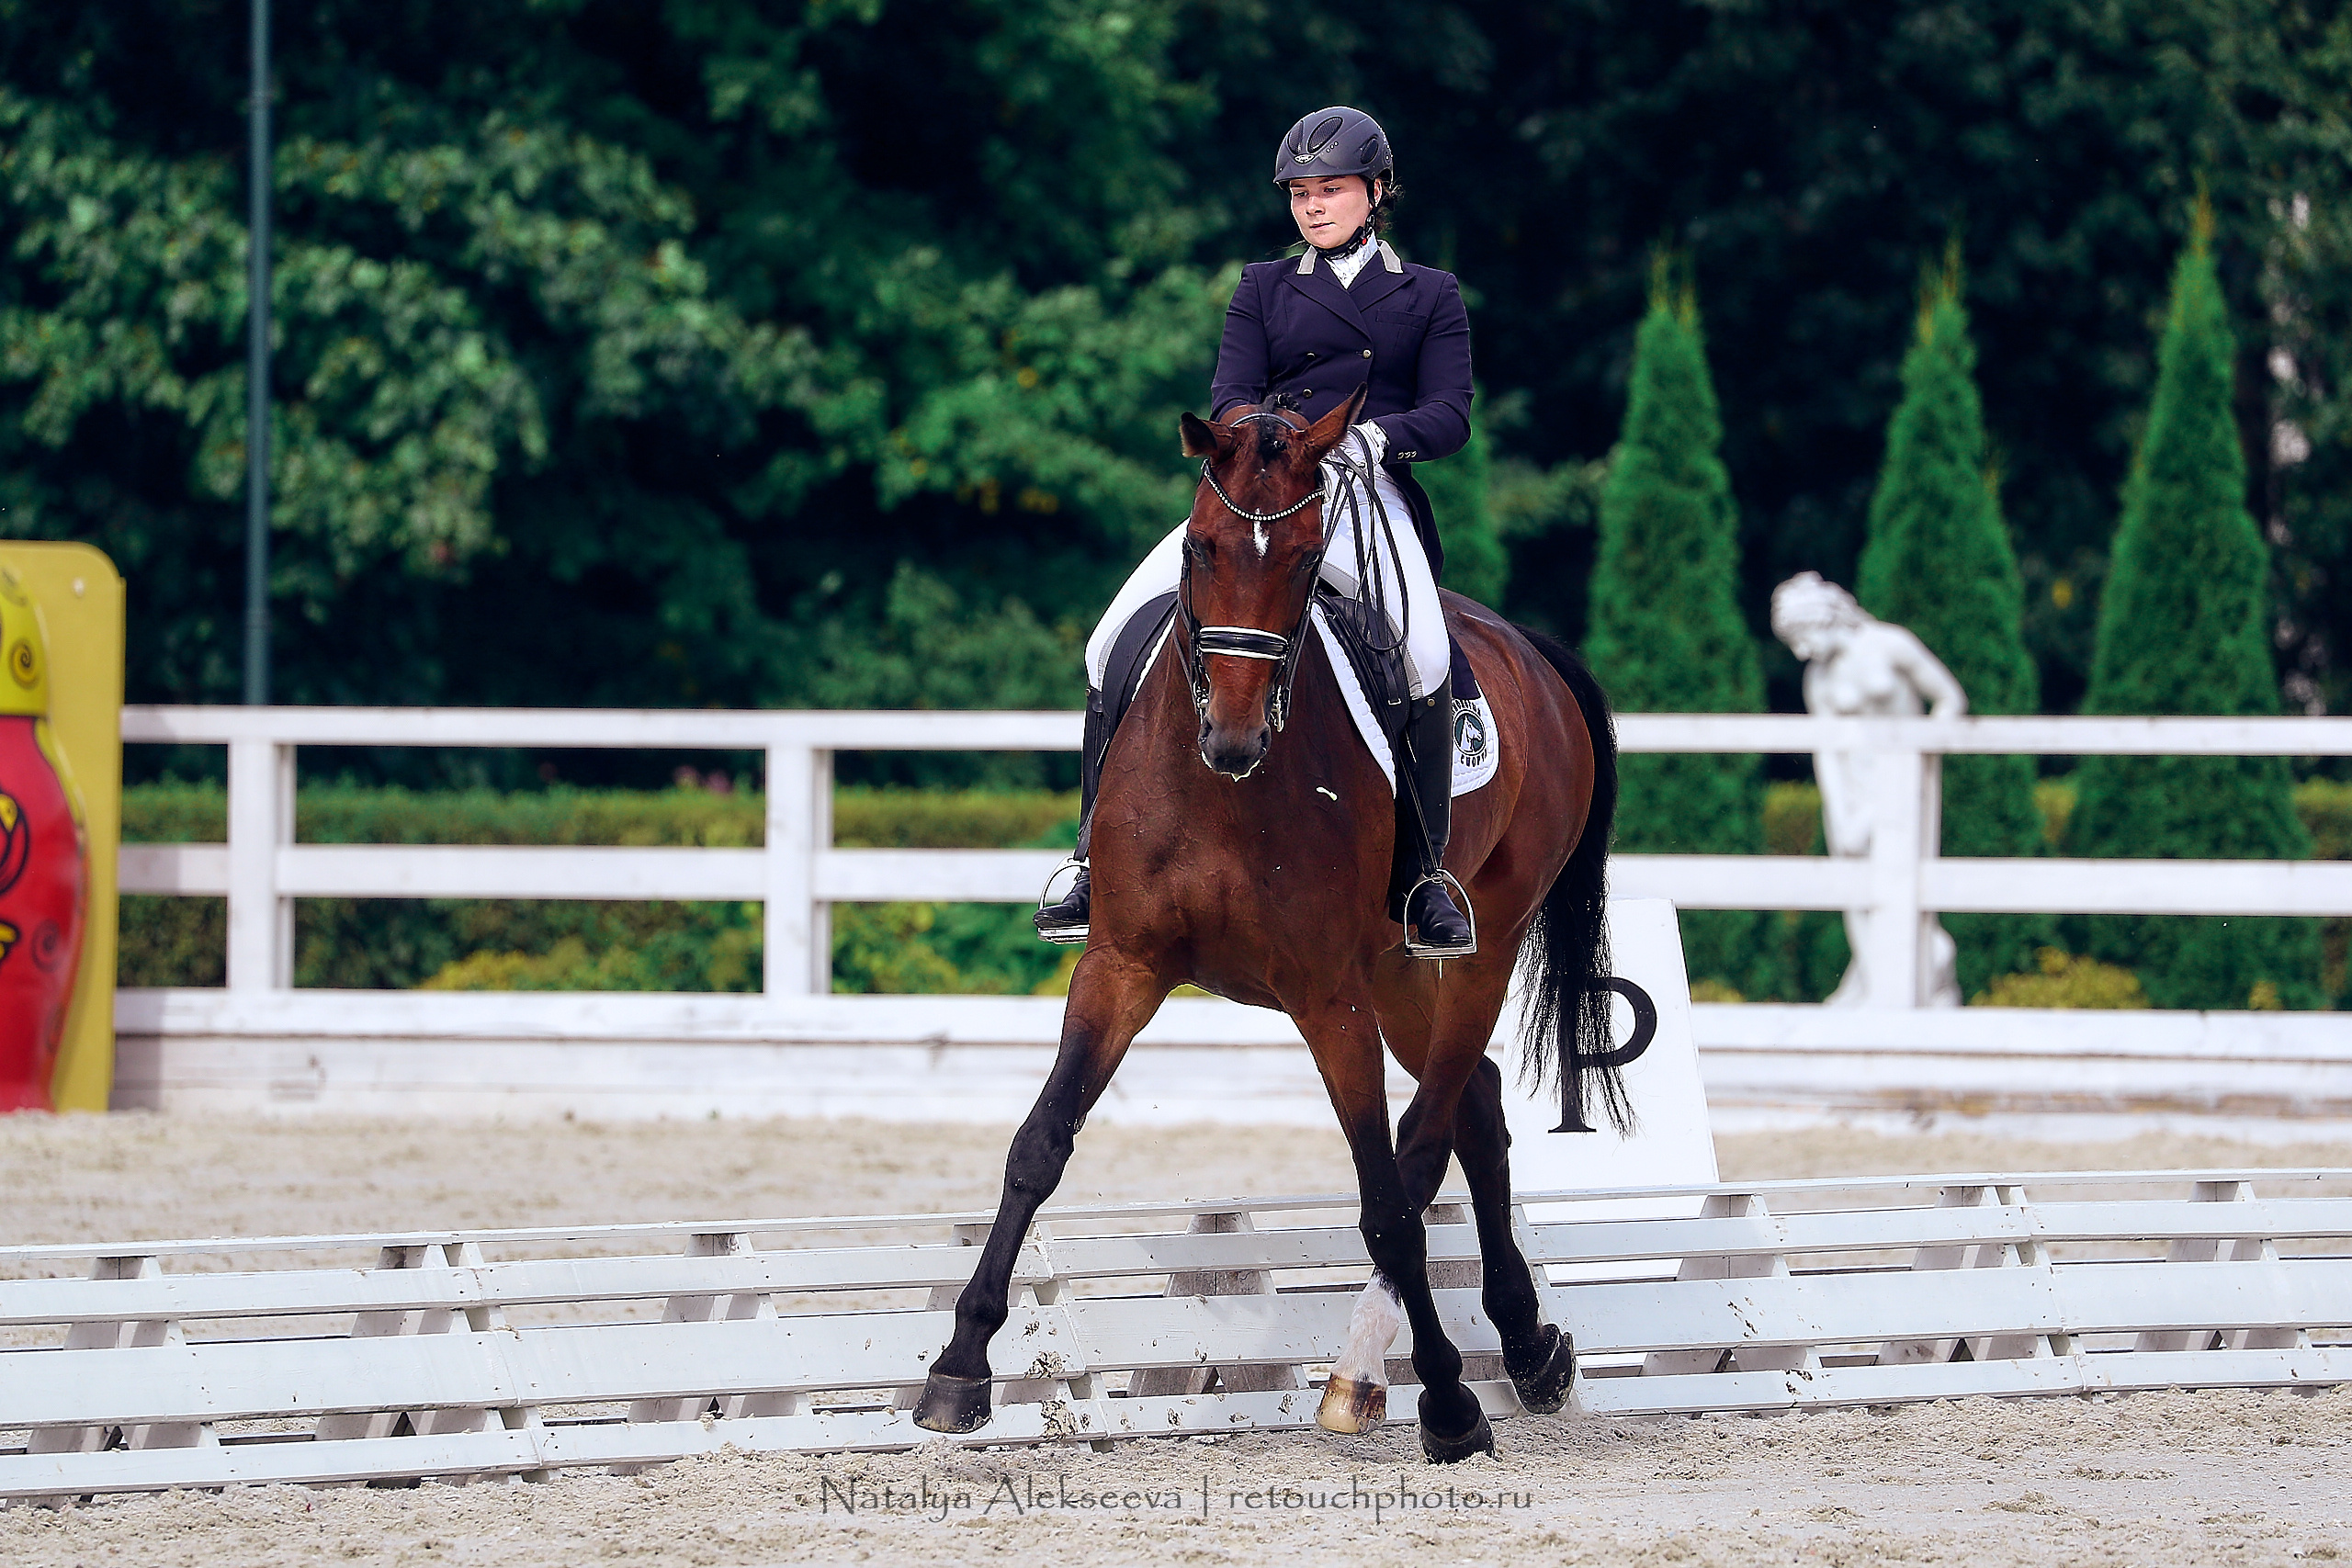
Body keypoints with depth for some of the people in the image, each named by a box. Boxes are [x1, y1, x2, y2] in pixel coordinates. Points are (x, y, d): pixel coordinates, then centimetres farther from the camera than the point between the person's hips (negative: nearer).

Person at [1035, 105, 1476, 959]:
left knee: (1423, 651, -33)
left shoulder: (1430, 295, 15)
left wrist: (1379, 433, -19)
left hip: (1369, 497, -3)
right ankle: (1098, 863, -7)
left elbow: (1450, 415, 4)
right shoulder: (1263, 289, 19)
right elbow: (1228, 397, 7)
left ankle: (1429, 878, -24)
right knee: (1117, 640, -15)